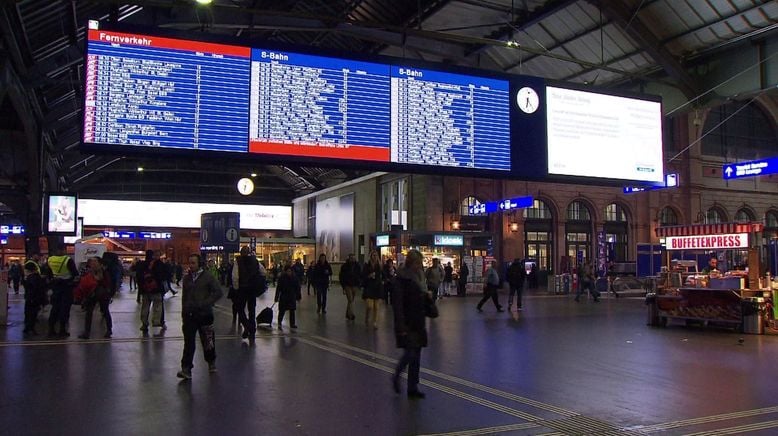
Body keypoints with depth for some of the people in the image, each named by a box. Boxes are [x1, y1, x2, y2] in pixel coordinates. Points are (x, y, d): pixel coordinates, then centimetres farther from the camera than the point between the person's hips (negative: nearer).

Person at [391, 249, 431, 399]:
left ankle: (413, 388, 18)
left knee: (416, 355, 9)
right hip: (407, 323, -7)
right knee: (410, 353, -8)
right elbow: (397, 303, -17)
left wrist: (427, 296, -1)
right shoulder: (401, 278, -14)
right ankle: (396, 376, 19)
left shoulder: (419, 276, 10)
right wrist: (401, 327, -21)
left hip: (418, 322, 8)